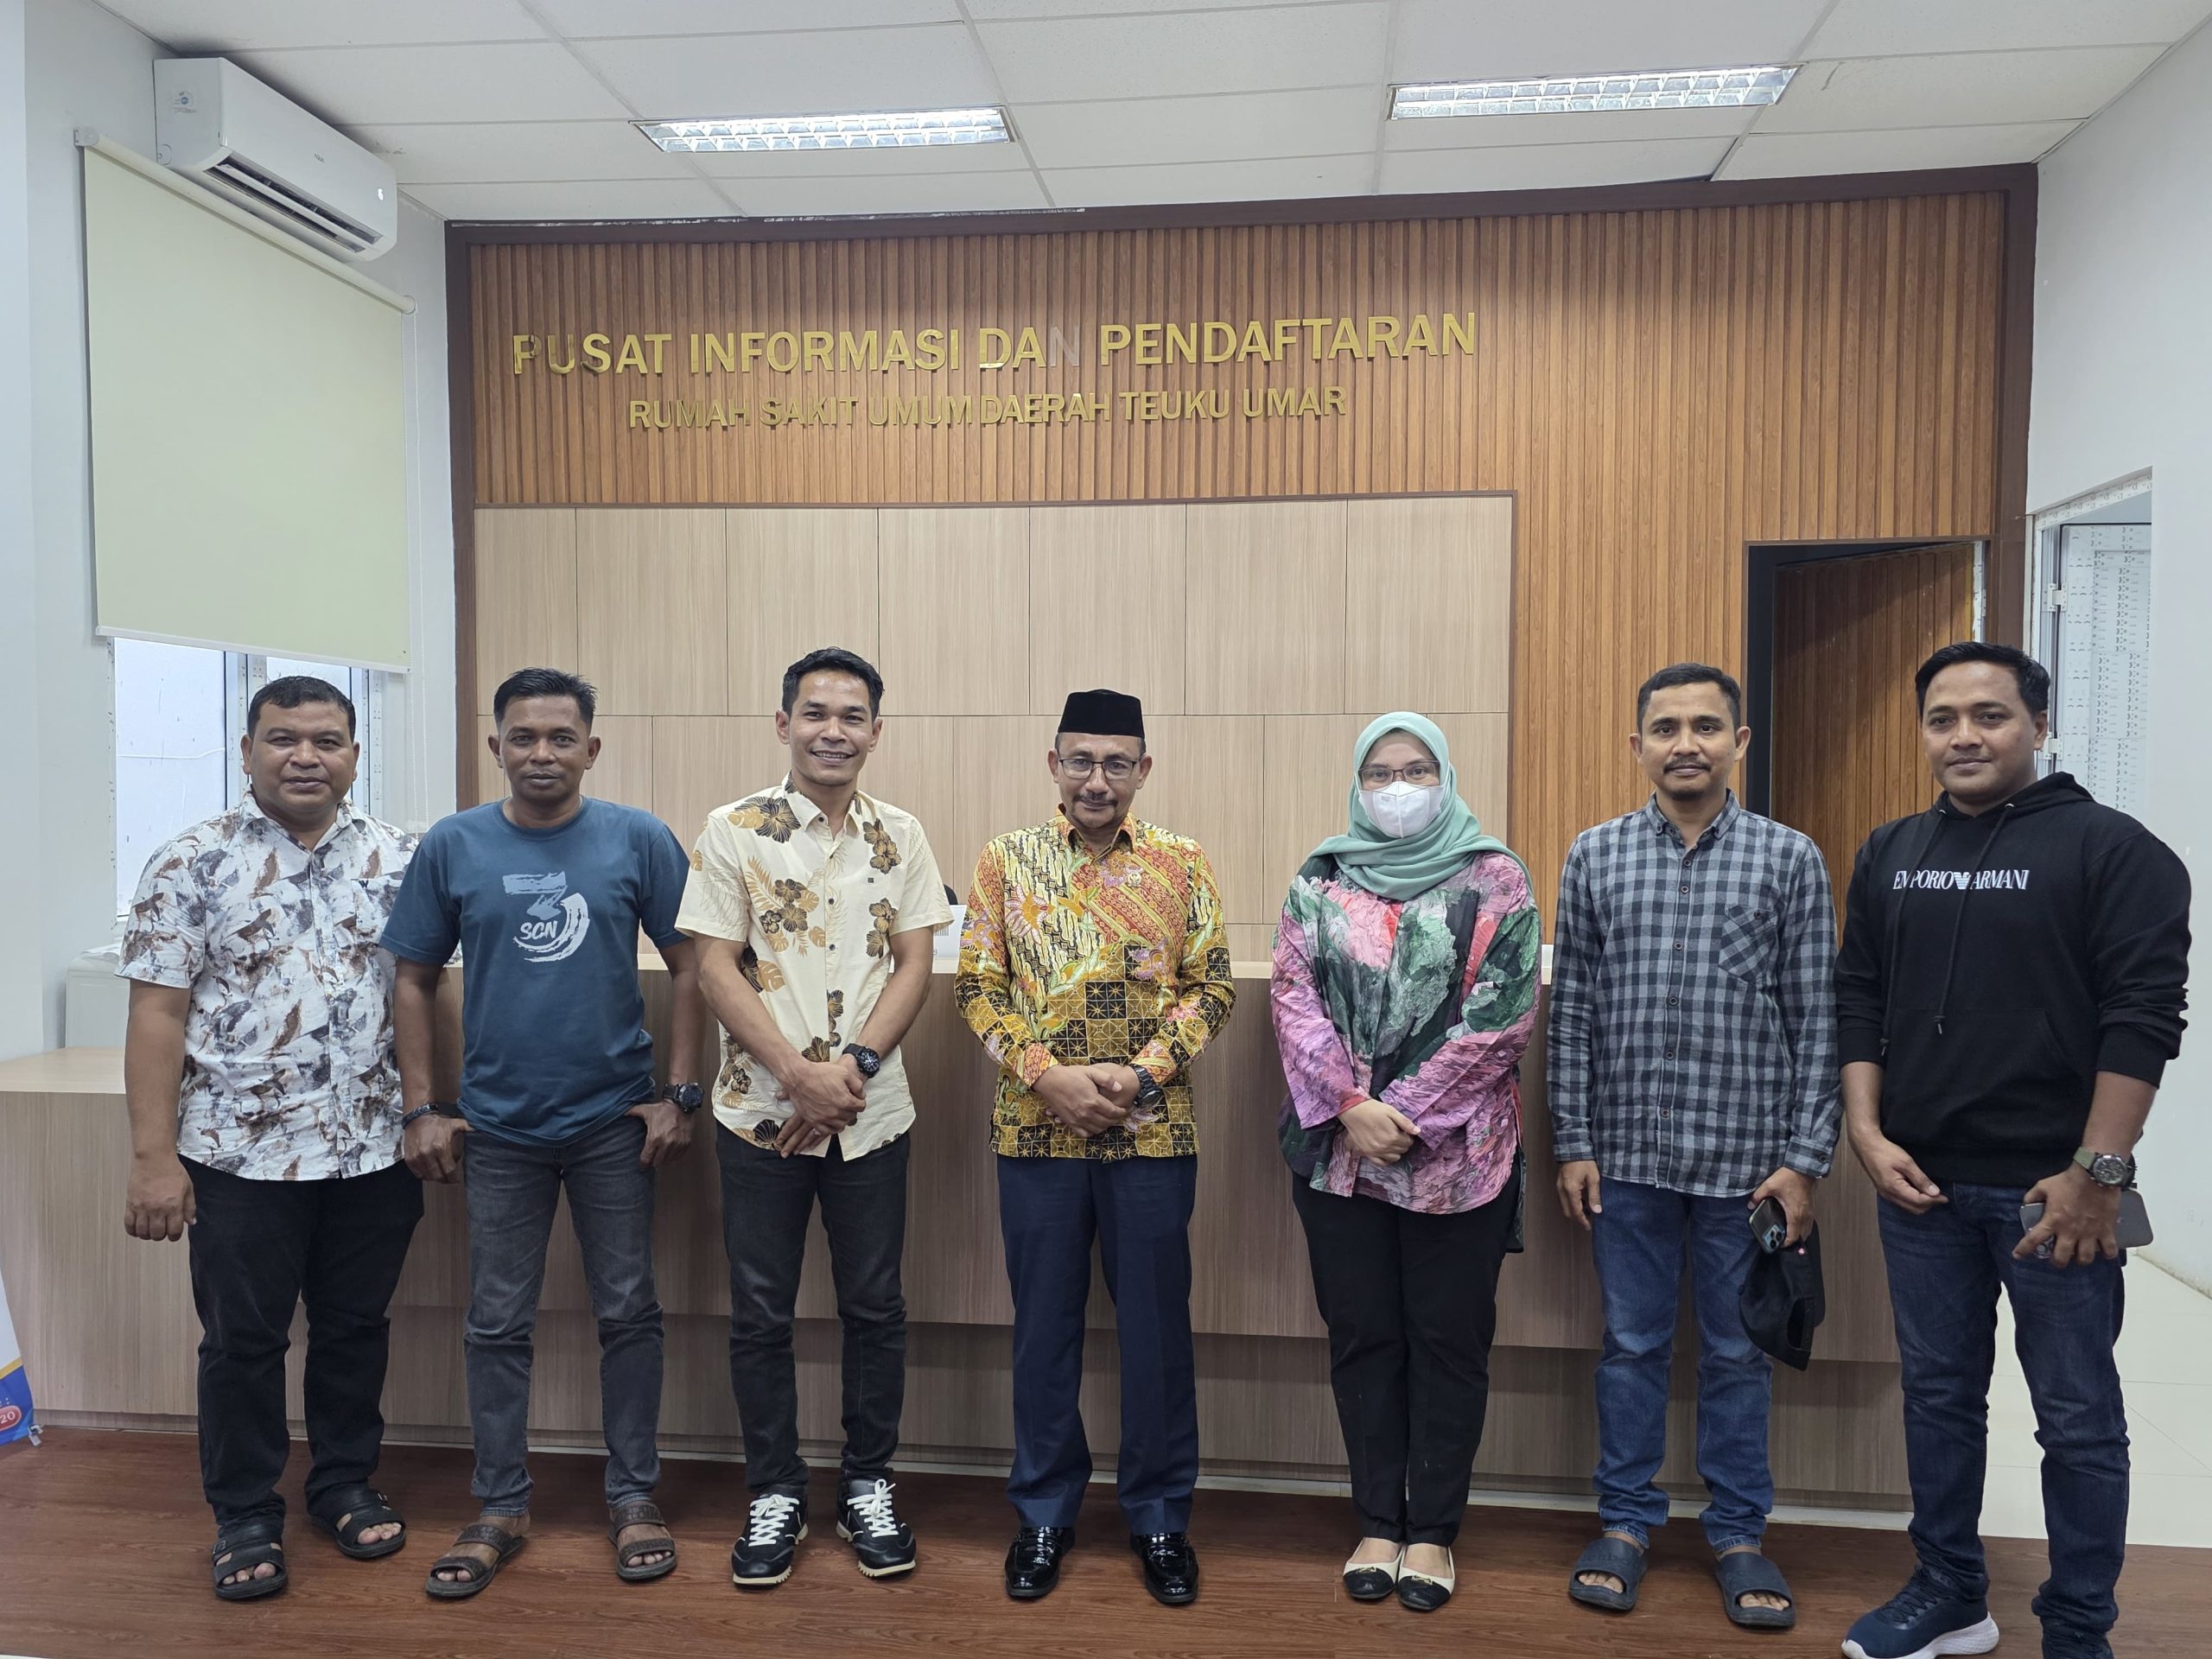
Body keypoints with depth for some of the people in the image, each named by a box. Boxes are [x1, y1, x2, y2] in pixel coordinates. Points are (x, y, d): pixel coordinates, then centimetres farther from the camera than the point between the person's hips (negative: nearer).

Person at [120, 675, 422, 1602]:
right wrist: (153, 1156, -11)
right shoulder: (193, 863, -5)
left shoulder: (396, 860, 3)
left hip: (373, 1150, 3)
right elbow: (158, 1013, -7)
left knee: (356, 1327, 14)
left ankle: (345, 1482, 33)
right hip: (241, 1153, -2)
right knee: (242, 1341, 10)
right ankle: (246, 1517, 27)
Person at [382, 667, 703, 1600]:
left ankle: (633, 1496, 24)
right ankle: (500, 1507, 27)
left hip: (615, 1121, -1)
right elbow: (416, 980, 6)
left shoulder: (637, 840, -5)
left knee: (627, 1313, 9)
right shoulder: (452, 847, 0)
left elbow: (689, 966, -2)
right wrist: (421, 1109, 1)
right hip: (498, 1127, 1)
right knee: (497, 1324, 10)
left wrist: (679, 1094, -6)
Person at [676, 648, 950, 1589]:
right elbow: (715, 971, -7)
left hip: (870, 1113, 2)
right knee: (760, 1314, 8)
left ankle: (868, 1487, 27)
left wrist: (853, 1065, -13)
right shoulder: (733, 831, -3)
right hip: (761, 1111, -1)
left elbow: (913, 967, 1)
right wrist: (799, 1074, -15)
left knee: (874, 1307, 10)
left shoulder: (899, 837, 4)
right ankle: (775, 1493, 25)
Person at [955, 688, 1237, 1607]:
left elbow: (1210, 988, 0)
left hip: (1152, 1133, 0)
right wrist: (1049, 1077, -13)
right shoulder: (1006, 860, 2)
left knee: (1156, 1328, 9)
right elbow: (978, 986, 0)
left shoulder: (1183, 865, 1)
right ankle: (1043, 1511, 29)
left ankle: (1160, 1515, 27)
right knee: (1044, 1327, 12)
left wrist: (1140, 1073, -14)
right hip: (1036, 1131, 1)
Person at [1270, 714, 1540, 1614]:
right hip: (1339, 1149, 2)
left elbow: (1502, 1015, -8)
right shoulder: (1319, 880, 6)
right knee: (1362, 1337, 11)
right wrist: (1351, 1108, -13)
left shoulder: (1493, 878, -1)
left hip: (1457, 1153, -2)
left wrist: (1407, 1112, -13)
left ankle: (1432, 1531, 23)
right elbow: (1294, 999, -1)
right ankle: (1379, 1523, 25)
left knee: (1448, 1339, 8)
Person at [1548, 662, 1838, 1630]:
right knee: (1632, 1344, 12)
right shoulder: (1595, 857, 2)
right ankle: (1627, 1521, 28)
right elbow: (1571, 1010, 3)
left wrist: (1804, 1159, -5)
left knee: (1737, 1350, 12)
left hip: (1746, 1156, -1)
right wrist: (1572, 1144, 0)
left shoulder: (1790, 859, -1)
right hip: (1628, 1152, 1)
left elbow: (1815, 1020, -1)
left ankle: (1739, 1533, 29)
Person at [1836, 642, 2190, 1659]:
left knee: (2077, 1419, 7)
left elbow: (2142, 1017, -12)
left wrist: (2096, 1172, -16)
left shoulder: (2111, 849, -6)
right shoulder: (1890, 855, 9)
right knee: (1938, 1395, 15)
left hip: (2052, 1186, -4)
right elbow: (1857, 1001, 10)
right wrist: (1866, 1133, 0)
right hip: (1920, 1182, 5)